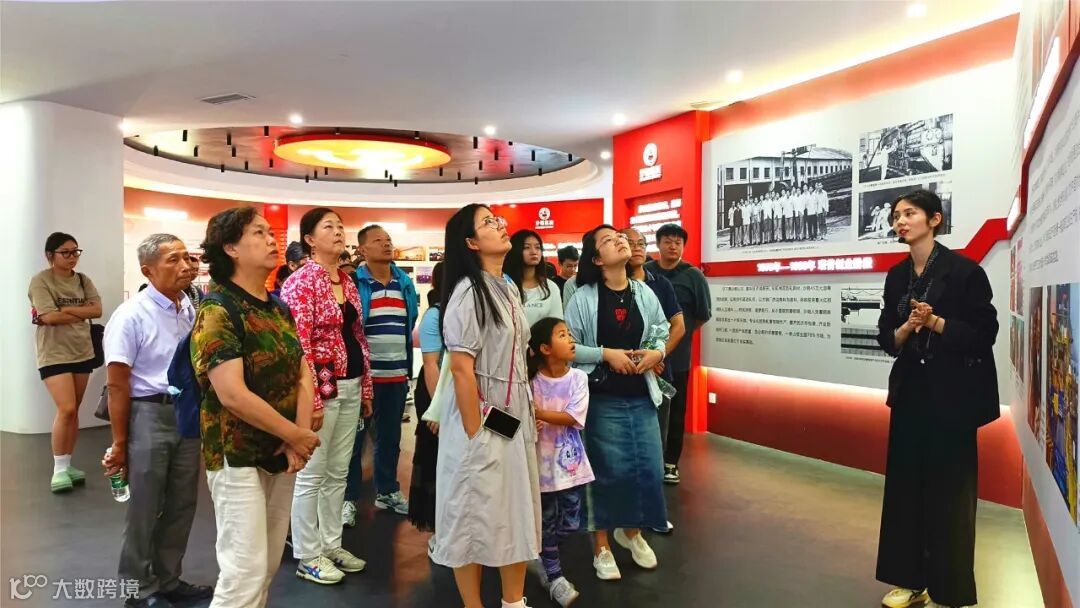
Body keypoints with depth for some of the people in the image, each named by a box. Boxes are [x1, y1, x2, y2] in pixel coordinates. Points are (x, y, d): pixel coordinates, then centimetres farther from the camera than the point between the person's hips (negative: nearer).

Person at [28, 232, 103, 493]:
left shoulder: (83, 281, 9)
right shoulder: (41, 281, -6)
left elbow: (97, 310, -4)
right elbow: (50, 317, -17)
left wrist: (64, 310, -13)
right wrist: (81, 313, -6)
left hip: (82, 352, 5)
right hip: (54, 354, -5)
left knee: (73, 411, 9)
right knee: (66, 409, -13)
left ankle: (67, 465, 18)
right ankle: (58, 470, 0)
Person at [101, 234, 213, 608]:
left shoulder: (193, 309, 4)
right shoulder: (131, 316, -12)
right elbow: (118, 384, -11)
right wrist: (120, 443, -10)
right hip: (149, 415, -5)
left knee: (182, 504, 16)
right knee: (145, 509, 8)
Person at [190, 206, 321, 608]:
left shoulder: (279, 309, 8)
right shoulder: (217, 310, -15)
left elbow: (303, 375, 5)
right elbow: (232, 394, -24)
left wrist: (296, 441, -10)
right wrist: (297, 436, -16)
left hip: (281, 454, 7)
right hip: (239, 457, -7)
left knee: (269, 565, 16)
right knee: (245, 570, -4)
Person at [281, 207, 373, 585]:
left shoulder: (348, 281, 13)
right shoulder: (300, 282, -10)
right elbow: (298, 346, -16)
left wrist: (366, 388, 15)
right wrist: (310, 399, -20)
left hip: (351, 387, 8)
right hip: (322, 387, -8)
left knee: (338, 472, 16)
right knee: (312, 474, 4)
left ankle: (332, 545, 30)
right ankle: (307, 557, 18)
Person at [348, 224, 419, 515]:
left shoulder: (405, 282, 10)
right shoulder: (353, 282, -8)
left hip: (397, 374, 6)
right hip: (363, 373, -5)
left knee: (390, 435, 17)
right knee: (354, 436, 6)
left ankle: (387, 491, 31)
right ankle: (348, 496, 19)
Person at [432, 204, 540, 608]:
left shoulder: (509, 289, 10)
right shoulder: (467, 292, -15)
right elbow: (461, 368, -20)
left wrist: (532, 412, 12)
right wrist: (474, 435, -20)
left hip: (515, 417, 8)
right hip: (481, 418, -8)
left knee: (518, 510, 16)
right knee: (475, 514, 6)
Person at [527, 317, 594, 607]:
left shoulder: (578, 378, -6)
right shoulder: (532, 381, -12)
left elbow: (572, 418, -15)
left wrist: (539, 413, -23)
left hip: (571, 462, 3)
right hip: (544, 464, -2)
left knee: (570, 524, 12)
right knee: (547, 523, 9)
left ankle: (542, 552, 39)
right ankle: (554, 576, 26)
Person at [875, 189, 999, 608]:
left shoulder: (964, 270, -9)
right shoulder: (897, 276, 7)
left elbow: (984, 333, -10)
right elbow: (886, 338, 8)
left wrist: (934, 322, -20)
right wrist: (907, 328, -12)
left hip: (953, 394, -5)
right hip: (910, 391, 5)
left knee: (948, 490, 2)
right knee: (904, 483, 8)